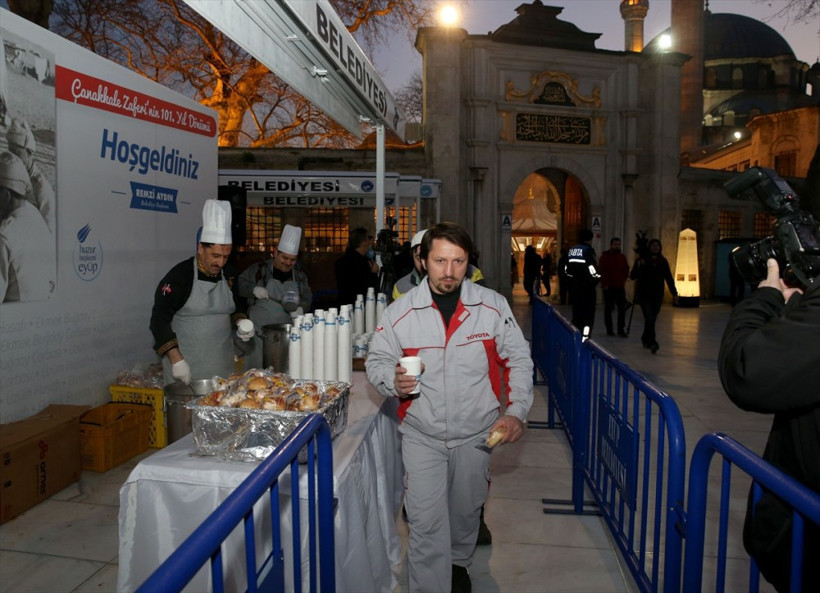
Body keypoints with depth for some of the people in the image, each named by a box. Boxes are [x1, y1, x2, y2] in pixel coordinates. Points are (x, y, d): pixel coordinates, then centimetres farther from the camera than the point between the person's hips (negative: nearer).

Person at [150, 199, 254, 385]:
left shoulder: (227, 277, 7)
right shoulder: (179, 276, -11)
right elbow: (159, 320, -15)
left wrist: (241, 322, -1)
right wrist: (176, 360, -23)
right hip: (186, 367, -5)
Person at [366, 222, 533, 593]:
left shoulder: (493, 306, -9)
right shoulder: (399, 312, -10)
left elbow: (518, 360, -1)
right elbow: (376, 362, -1)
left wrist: (516, 411, -10)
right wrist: (393, 380, -23)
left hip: (476, 432, 2)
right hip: (422, 435, -1)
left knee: (466, 511, 22)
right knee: (426, 524, -3)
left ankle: (458, 563, 52)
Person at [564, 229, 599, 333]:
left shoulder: (571, 250, 11)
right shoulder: (588, 250, -12)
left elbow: (566, 269, 15)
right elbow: (592, 269, -18)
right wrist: (596, 280, -1)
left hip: (573, 286, 7)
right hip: (586, 287, -7)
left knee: (576, 312, 16)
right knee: (588, 313, -3)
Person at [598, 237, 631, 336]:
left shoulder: (622, 257, 9)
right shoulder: (605, 256, -3)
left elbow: (626, 270, 15)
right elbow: (601, 271, -6)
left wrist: (623, 281, 4)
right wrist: (604, 283, -11)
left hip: (620, 287, 4)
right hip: (608, 287, -3)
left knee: (622, 308, -1)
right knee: (608, 308, 5)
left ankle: (621, 329, 5)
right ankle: (609, 329, 12)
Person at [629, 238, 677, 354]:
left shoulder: (663, 261, 7)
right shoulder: (642, 260, -3)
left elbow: (669, 278, 11)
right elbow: (632, 276, -8)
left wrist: (674, 293, 6)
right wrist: (638, 267, -26)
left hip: (657, 295, 4)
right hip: (644, 295, -4)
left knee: (652, 319, 10)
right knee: (649, 318, -14)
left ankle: (646, 339, 29)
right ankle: (652, 343, -17)